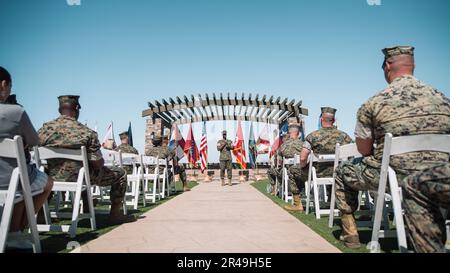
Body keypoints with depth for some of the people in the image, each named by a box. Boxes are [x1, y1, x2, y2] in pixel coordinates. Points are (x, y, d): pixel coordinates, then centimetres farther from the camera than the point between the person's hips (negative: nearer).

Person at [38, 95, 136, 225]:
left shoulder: (44, 129, -6)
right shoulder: (86, 133, -20)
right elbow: (98, 164, -18)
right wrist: (100, 162, 6)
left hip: (53, 178, 6)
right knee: (120, 173, 11)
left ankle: (87, 209, 49)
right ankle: (115, 214, 16)